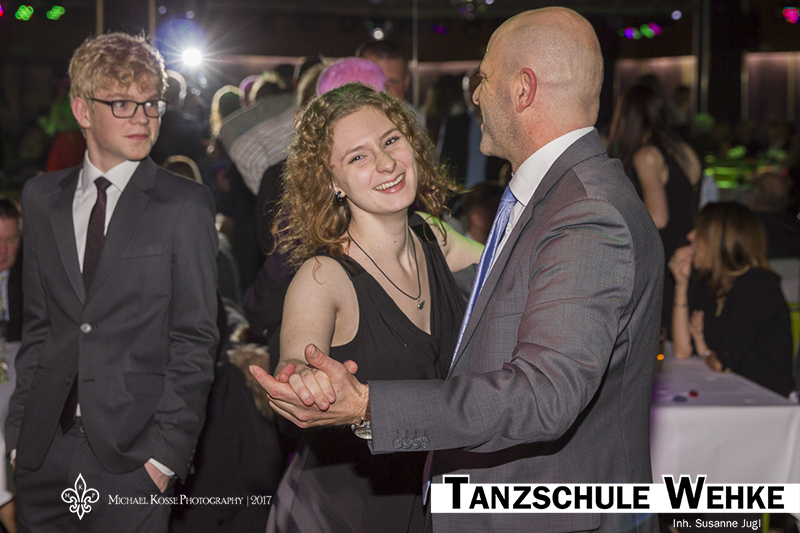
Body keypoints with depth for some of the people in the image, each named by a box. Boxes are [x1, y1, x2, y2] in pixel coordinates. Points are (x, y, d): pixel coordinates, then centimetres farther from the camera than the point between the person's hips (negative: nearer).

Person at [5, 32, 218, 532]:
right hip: (45, 450, 3)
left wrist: (167, 449, -9)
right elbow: (38, 324, 12)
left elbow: (195, 338, -3)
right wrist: (19, 428, 5)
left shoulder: (185, 204, -2)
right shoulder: (43, 197, 10)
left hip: (130, 453, -3)